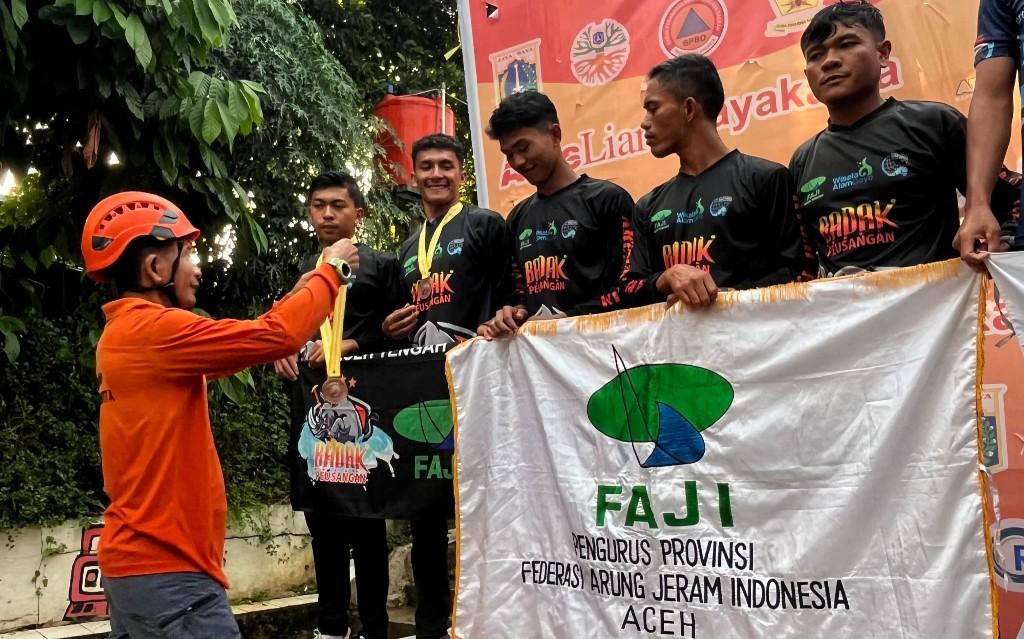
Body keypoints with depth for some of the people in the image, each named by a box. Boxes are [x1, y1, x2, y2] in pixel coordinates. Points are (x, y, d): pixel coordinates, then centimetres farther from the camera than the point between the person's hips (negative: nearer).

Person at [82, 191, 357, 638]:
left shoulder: (124, 334, 13)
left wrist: (298, 294, 18)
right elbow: (275, 337, -22)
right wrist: (331, 271, -8)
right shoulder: (152, 330, -17)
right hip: (165, 569, -10)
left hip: (135, 559, 10)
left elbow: (234, 346, 21)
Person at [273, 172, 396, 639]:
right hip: (311, 407, 6)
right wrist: (282, 354, 7)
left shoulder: (380, 265, 3)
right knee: (320, 517, 9)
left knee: (364, 517, -3)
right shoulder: (303, 271, 20)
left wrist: (349, 346, -16)